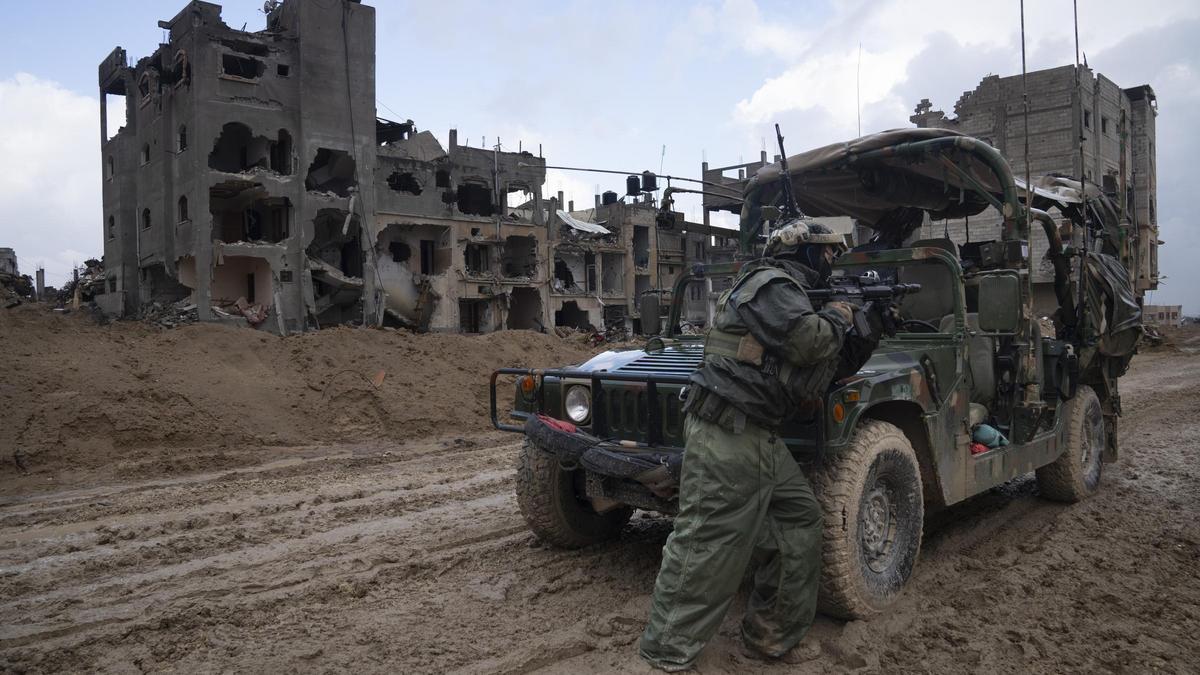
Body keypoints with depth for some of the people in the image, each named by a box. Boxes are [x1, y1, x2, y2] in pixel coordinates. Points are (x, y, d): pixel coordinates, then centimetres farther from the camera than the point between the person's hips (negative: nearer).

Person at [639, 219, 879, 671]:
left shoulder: (786, 290, 22)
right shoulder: (770, 283, -9)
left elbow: (810, 383, 23)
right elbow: (807, 340, -23)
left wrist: (845, 331, 12)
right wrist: (837, 319, -2)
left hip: (758, 437, 11)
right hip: (727, 435, -11)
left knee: (800, 520, 13)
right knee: (707, 545, -7)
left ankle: (773, 637, 23)